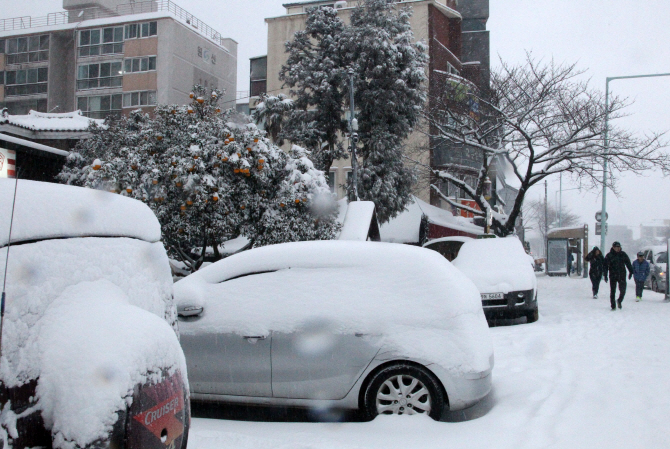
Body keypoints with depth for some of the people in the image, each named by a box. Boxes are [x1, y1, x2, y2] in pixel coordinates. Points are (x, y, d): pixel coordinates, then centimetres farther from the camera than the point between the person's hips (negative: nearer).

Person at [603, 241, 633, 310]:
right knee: (612, 291, 1)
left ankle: (619, 301, 25)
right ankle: (613, 306, 9)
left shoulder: (623, 255, 5)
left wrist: (631, 272, 10)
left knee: (623, 290, -2)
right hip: (613, 276, -2)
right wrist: (605, 275, -8)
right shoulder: (609, 255, -2)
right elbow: (606, 266, -2)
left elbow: (628, 264, 14)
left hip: (622, 276, 2)